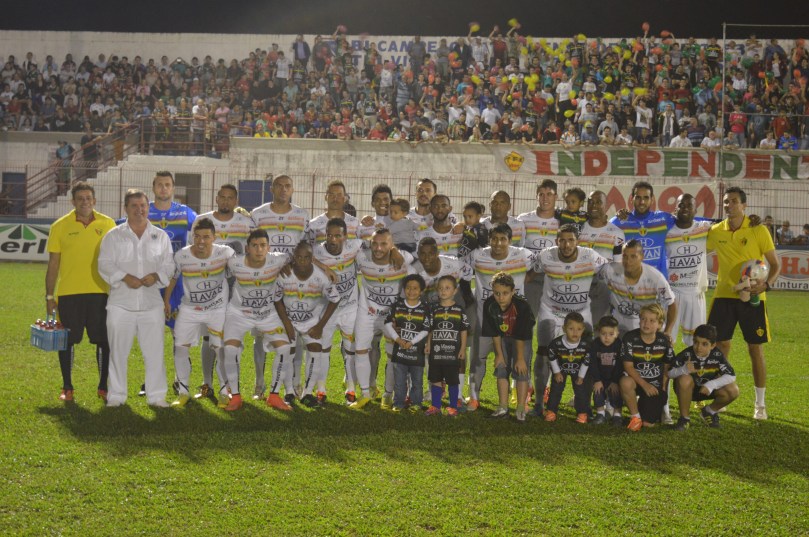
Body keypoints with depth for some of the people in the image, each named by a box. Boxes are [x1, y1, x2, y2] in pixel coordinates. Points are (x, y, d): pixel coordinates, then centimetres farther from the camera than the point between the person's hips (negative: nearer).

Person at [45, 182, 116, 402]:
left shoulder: (107, 224, 3)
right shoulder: (60, 226, 1)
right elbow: (53, 264, 3)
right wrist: (49, 296, 1)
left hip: (100, 292, 1)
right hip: (68, 293, -1)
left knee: (105, 341, 3)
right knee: (67, 341, 5)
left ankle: (104, 386, 16)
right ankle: (67, 388, 18)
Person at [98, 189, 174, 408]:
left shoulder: (161, 237, 10)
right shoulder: (113, 236, 5)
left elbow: (168, 266, 8)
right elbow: (104, 265, -2)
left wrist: (155, 276, -13)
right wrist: (125, 277, -16)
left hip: (151, 303, 1)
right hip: (121, 302, -1)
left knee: (154, 351, 1)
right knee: (118, 351, 5)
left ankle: (156, 395, 10)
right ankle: (116, 395, 15)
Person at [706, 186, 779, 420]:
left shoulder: (758, 230, -7)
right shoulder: (716, 231, 1)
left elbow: (775, 264, -3)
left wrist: (767, 283, -20)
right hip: (724, 295, 3)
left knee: (756, 349, 2)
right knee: (720, 347, 5)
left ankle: (760, 404, 13)